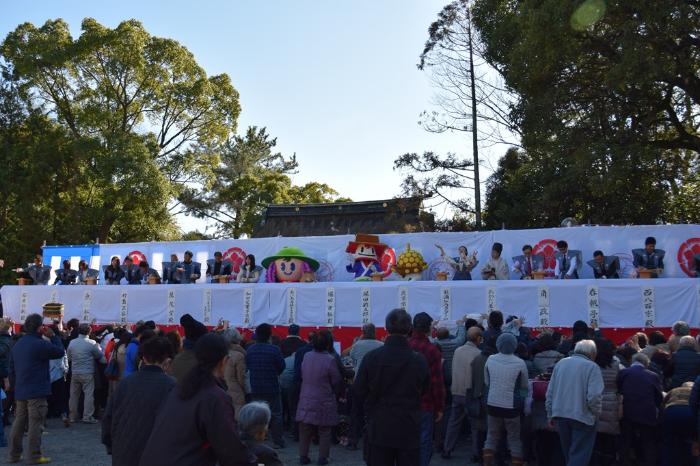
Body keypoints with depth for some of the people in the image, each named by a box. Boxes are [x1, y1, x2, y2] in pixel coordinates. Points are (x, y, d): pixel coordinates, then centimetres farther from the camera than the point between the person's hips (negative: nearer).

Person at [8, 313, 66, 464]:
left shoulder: (17, 344, 13)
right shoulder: (40, 344, -15)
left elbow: (11, 370, 17)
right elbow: (60, 352, -11)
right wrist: (53, 336, -3)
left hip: (20, 391, 8)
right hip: (36, 392, -8)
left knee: (18, 422, 13)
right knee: (35, 423, -3)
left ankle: (14, 454, 19)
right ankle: (35, 456, 1)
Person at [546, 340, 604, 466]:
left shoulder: (560, 363, 7)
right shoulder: (592, 367, -10)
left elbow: (550, 393, 7)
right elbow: (594, 397, -20)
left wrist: (551, 415, 15)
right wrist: (596, 413, -2)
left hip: (560, 415, 6)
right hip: (582, 417, -5)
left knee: (569, 455, 21)